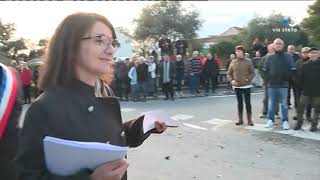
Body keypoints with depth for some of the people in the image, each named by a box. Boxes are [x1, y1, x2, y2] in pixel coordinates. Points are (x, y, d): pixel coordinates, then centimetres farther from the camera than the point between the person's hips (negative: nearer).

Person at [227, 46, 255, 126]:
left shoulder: (248, 62, -2)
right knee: (240, 103, 10)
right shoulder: (233, 62, 4)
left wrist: (248, 79, -17)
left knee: (248, 103, 1)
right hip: (237, 86, 3)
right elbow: (229, 73, 9)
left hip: (246, 86, -2)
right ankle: (240, 119, 19)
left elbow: (252, 73, -1)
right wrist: (231, 80, -8)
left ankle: (249, 120, 11)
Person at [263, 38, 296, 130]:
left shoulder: (288, 56, 3)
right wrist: (269, 78, -2)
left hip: (283, 85, -1)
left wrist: (286, 78, -8)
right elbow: (265, 69, 9)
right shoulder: (270, 57, 7)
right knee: (271, 103, 8)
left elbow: (292, 69, 0)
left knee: (284, 104, 3)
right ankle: (270, 120, 17)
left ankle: (285, 121, 12)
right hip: (271, 85, 2)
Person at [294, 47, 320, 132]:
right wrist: (303, 86, -1)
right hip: (306, 91, 1)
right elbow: (301, 77, 4)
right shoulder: (305, 65, 2)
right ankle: (299, 123, 14)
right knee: (300, 108, 1)